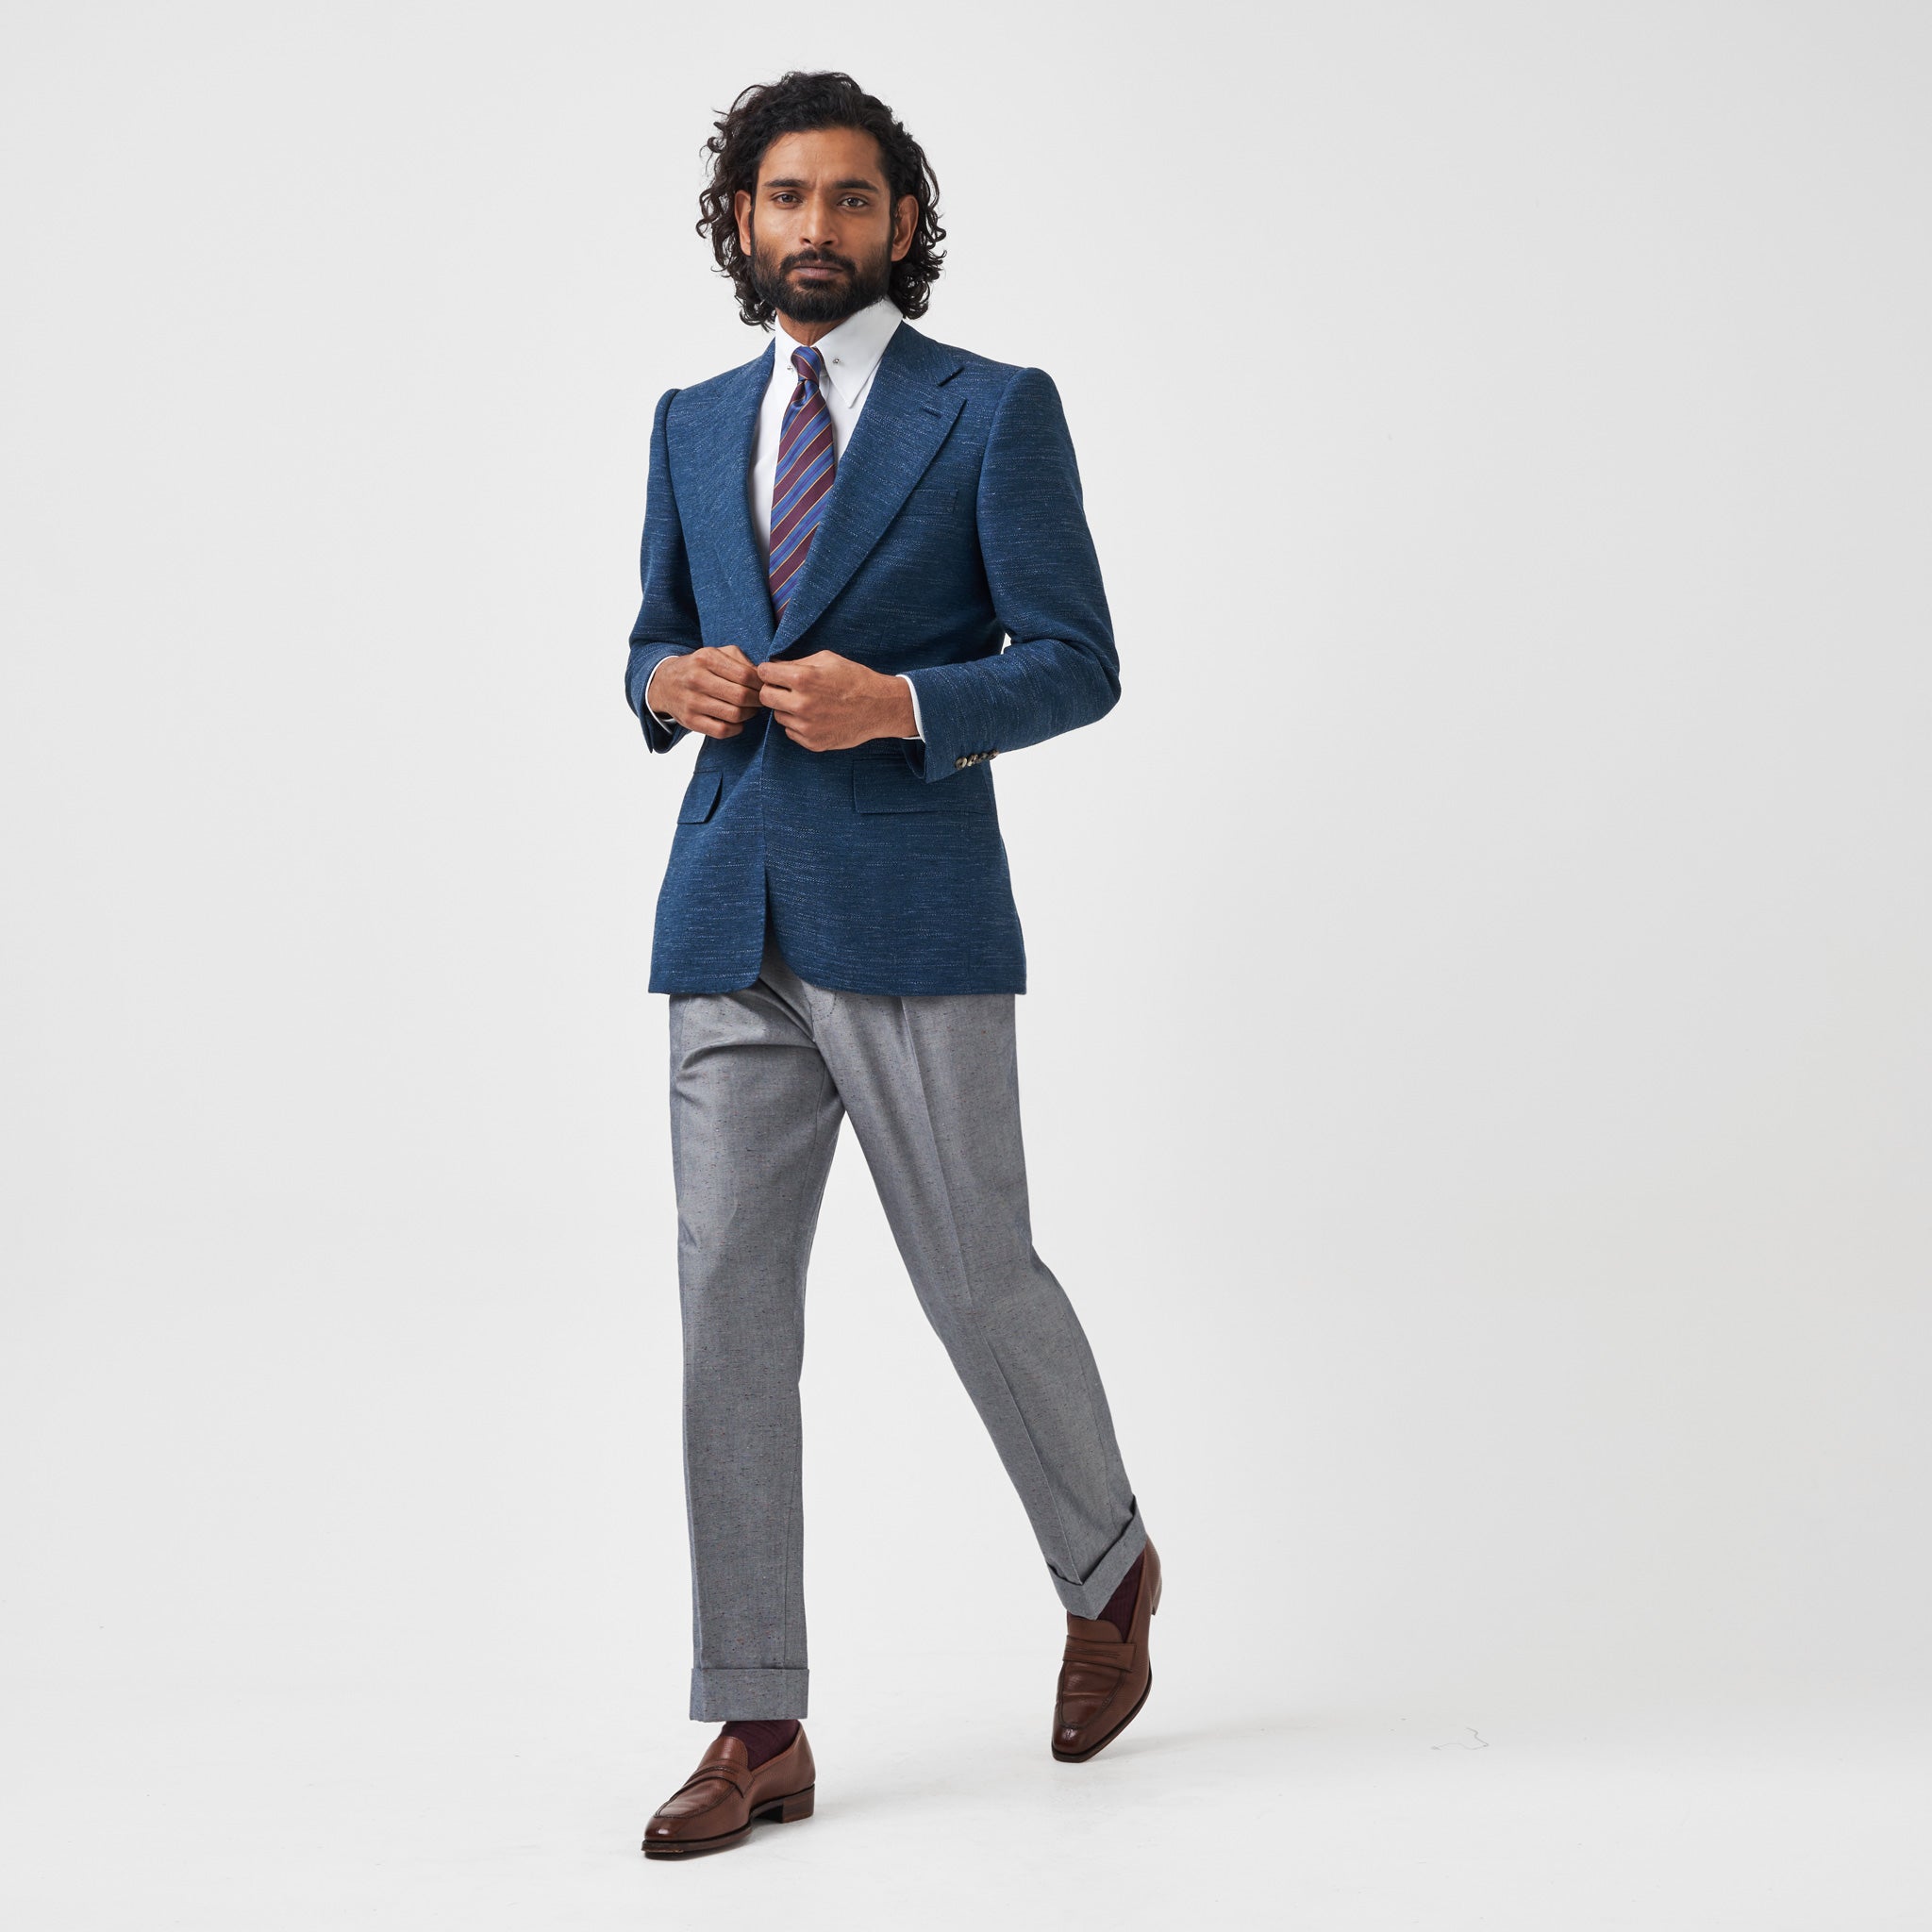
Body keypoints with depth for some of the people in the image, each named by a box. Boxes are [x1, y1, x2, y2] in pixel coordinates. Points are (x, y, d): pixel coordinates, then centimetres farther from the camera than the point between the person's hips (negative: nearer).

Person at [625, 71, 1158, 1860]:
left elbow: (1076, 664, -3)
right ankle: (759, 1727, 8)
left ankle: (1108, 1570, 33)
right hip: (729, 922, 4)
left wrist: (901, 704, -19)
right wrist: (673, 684, -2)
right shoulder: (693, 424, 15)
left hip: (911, 919, -4)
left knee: (977, 1281, 4)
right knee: (730, 1307, 1)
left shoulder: (997, 411, 0)